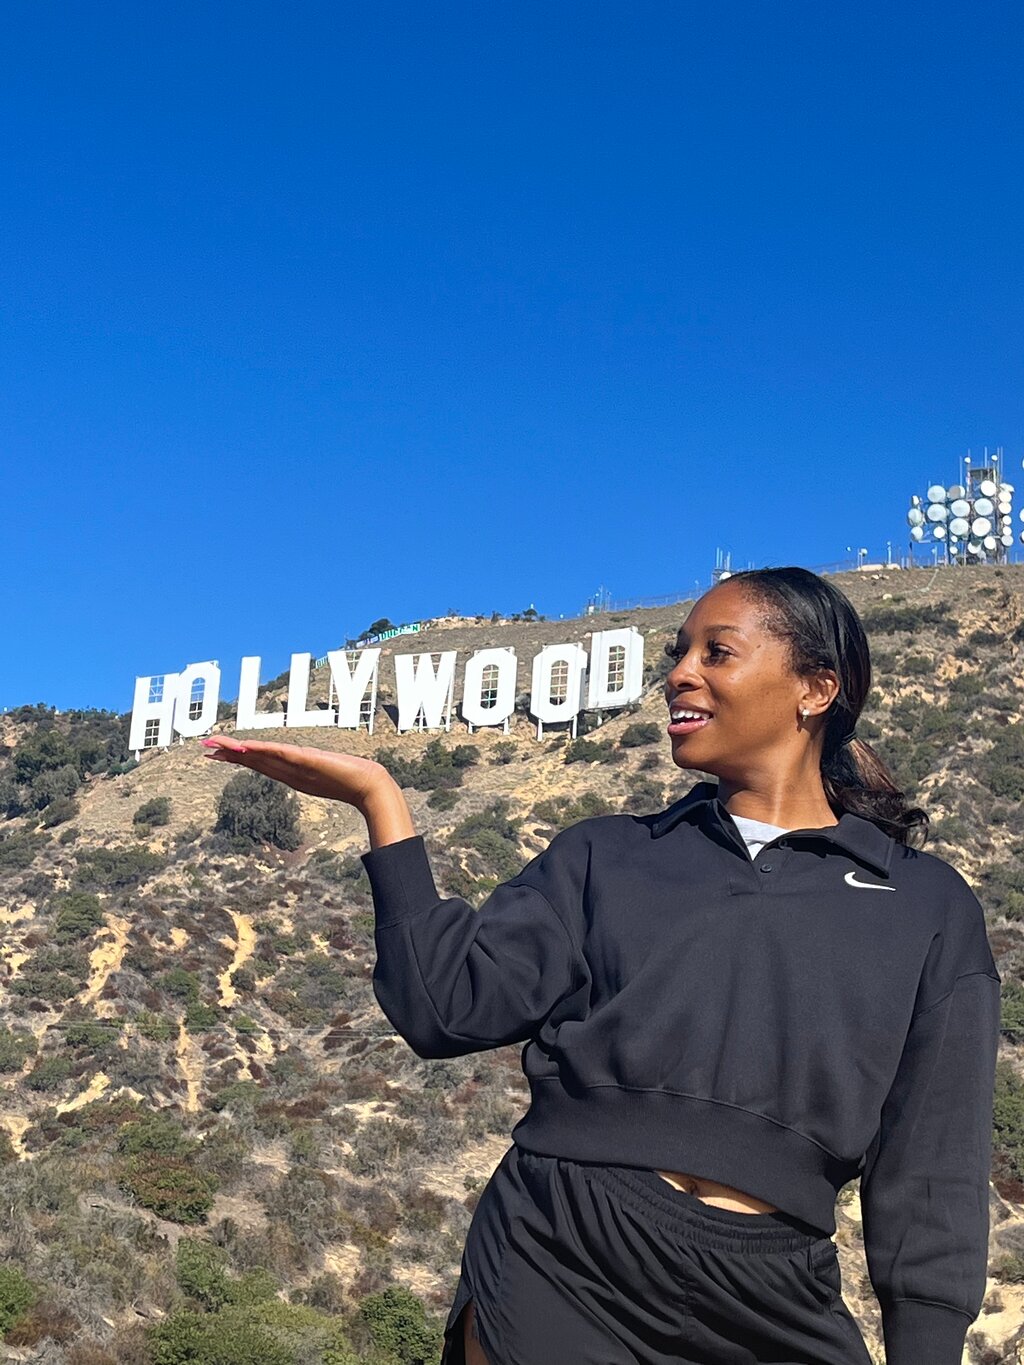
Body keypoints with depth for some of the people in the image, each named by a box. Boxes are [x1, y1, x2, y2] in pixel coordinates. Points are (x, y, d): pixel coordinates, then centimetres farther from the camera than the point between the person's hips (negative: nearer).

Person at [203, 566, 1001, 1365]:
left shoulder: (929, 908, 7)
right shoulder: (607, 857, 11)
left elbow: (930, 1176, 5)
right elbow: (453, 1003, 0)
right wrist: (380, 797, -3)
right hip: (557, 1266, 1)